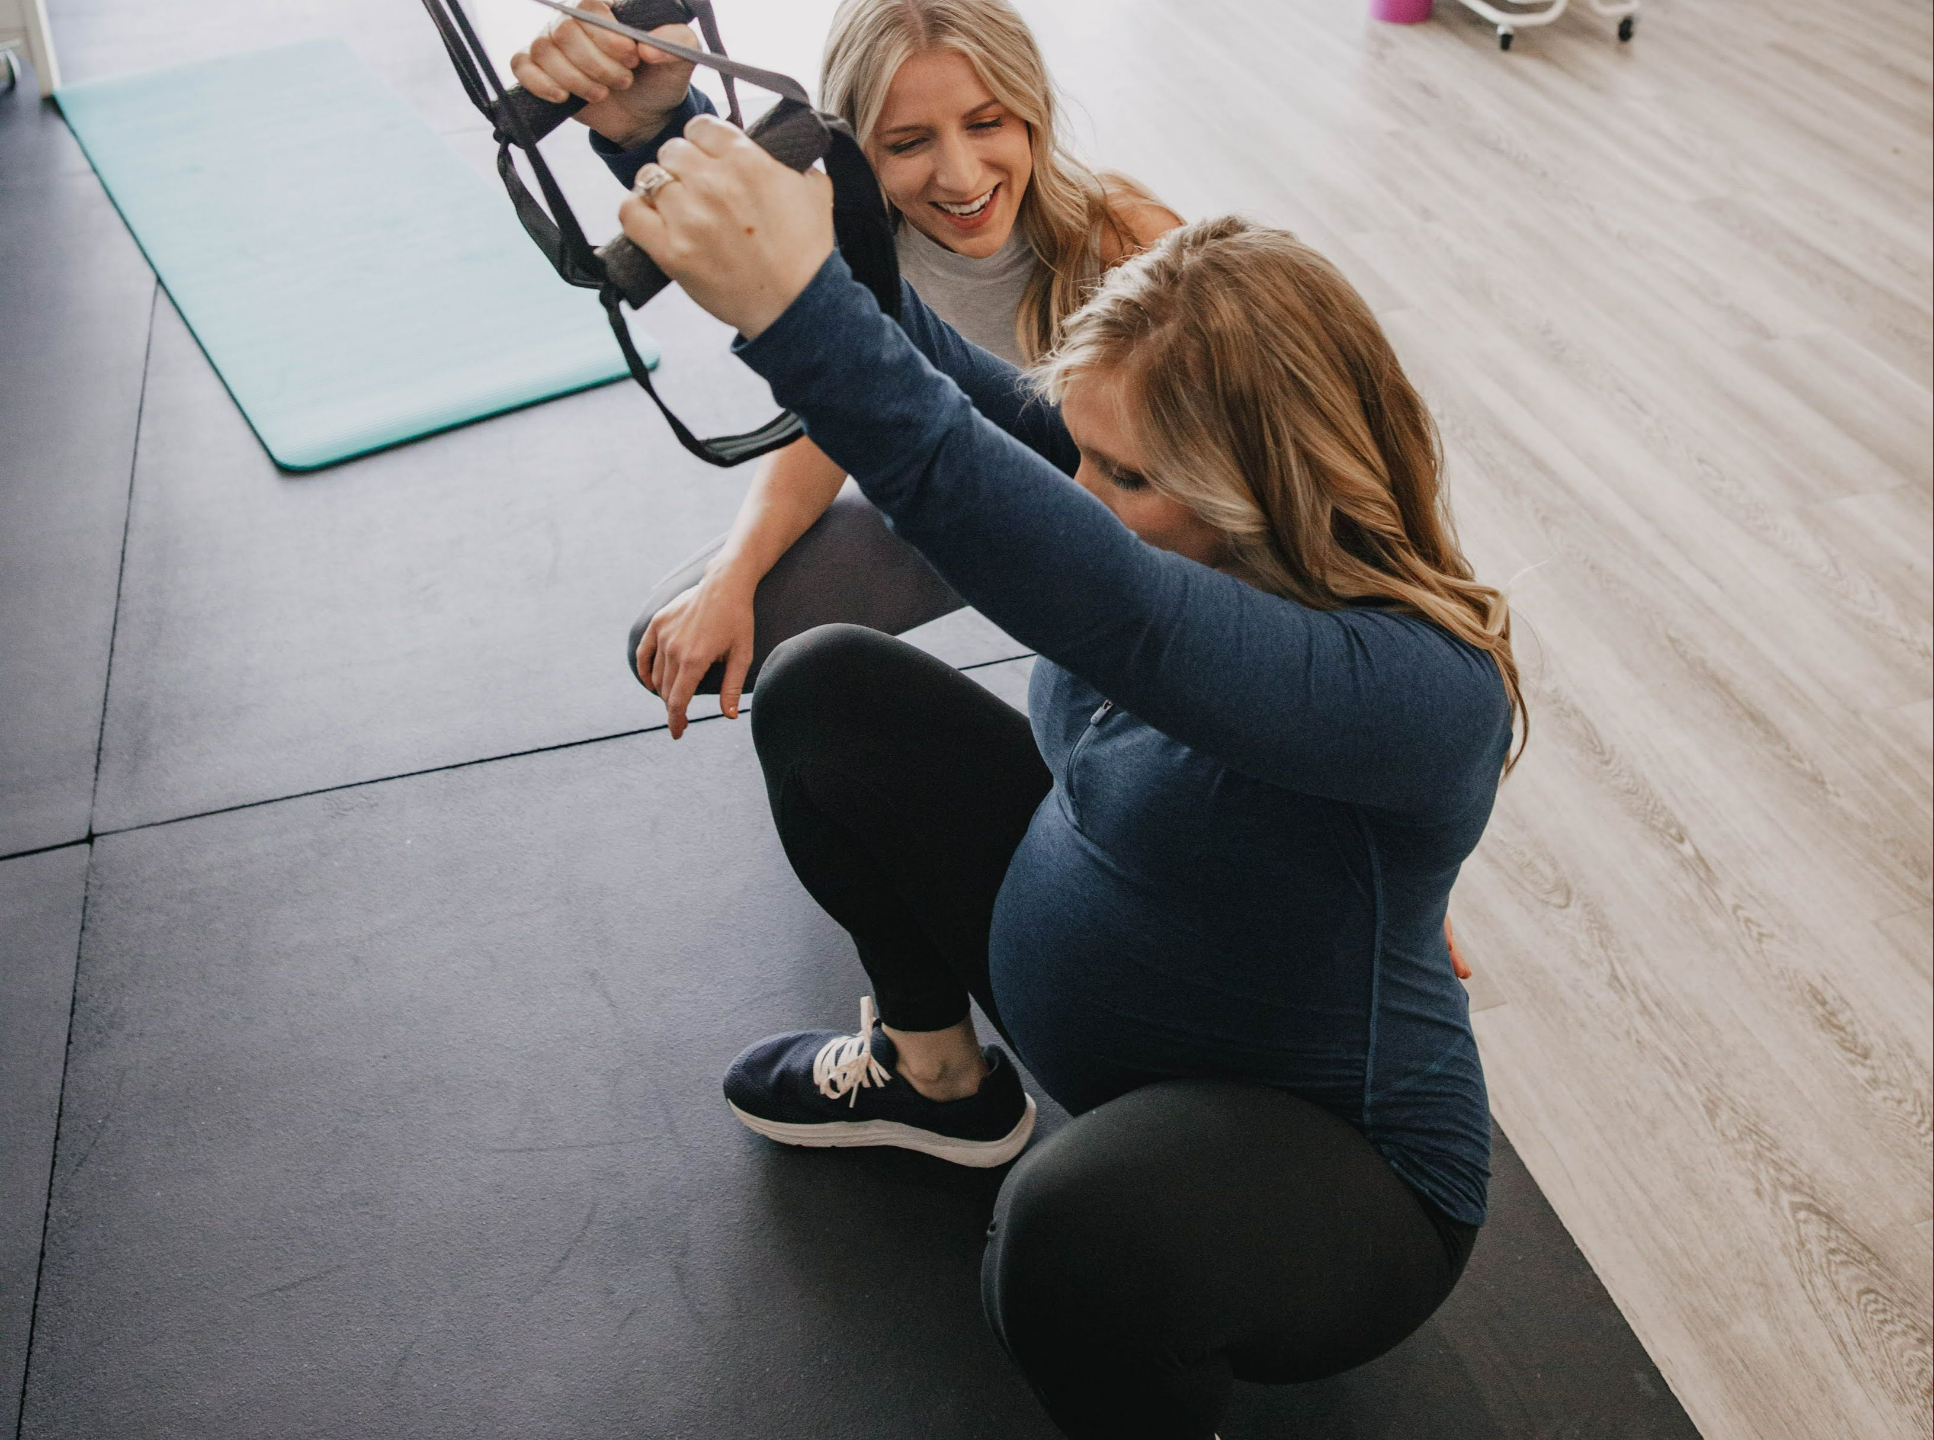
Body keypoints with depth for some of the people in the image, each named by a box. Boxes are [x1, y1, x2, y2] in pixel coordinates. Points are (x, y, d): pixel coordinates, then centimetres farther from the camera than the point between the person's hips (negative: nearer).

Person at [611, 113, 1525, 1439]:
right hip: (1080, 962, 8)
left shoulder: (1421, 689, -35)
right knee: (826, 694, 6)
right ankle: (941, 1078, 23)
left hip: (1322, 1161, -7)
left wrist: (799, 312, -60)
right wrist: (669, 132, -26)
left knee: (1082, 1227, -43)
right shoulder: (1162, 500, -13)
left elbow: (1109, 609, -54)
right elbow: (911, 343, -14)